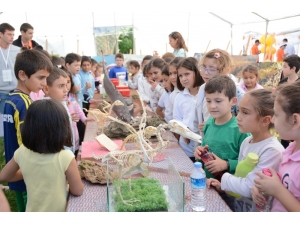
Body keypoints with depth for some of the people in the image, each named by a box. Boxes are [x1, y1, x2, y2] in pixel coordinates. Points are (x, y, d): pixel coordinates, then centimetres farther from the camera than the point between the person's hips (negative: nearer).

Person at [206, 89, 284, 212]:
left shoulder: (272, 150, -23)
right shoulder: (247, 141, 0)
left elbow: (249, 188, -24)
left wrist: (224, 180, -10)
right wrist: (224, 185, -8)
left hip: (254, 208, -6)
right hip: (237, 201, 6)